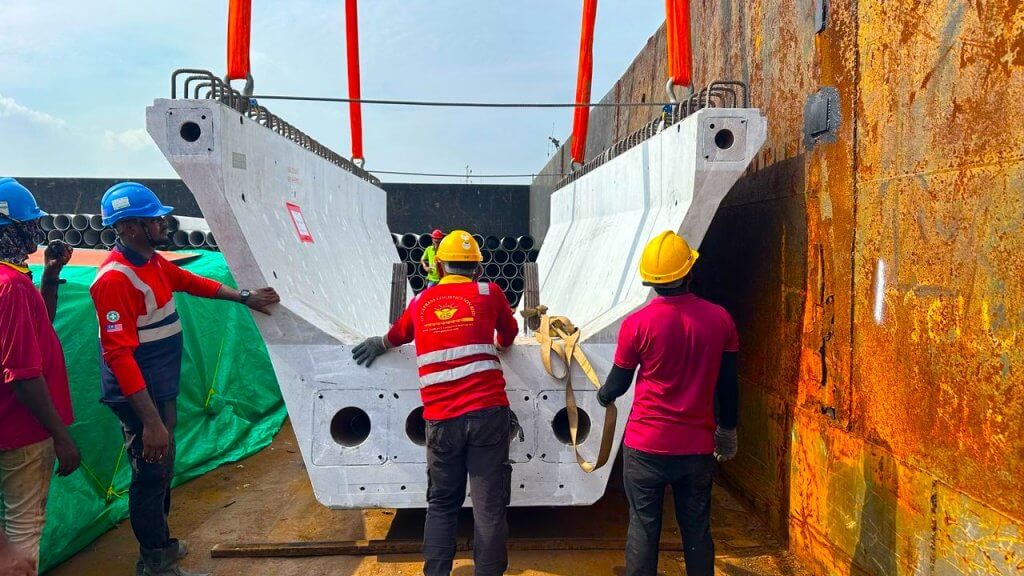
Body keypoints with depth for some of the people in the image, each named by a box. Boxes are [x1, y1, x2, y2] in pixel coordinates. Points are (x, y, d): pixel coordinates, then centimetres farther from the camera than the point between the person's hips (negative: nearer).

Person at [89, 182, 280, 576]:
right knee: (151, 475, 4)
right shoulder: (115, 278, -24)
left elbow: (193, 282, 24)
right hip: (140, 396, -10)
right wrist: (150, 421, -30)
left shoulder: (154, 262, 5)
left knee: (162, 471, 22)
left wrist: (244, 297, 25)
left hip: (162, 390, 10)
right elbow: (119, 356, -28)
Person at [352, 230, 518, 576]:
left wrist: (379, 345, 56)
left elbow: (396, 335, 33)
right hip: (487, 412, -2)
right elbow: (509, 335, 23)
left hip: (441, 419, 3)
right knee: (489, 506, 4)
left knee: (441, 505, 17)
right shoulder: (489, 293, 5)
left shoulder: (421, 302, 13)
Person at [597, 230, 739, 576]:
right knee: (697, 530, 16)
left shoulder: (637, 324, -13)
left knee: (643, 528, 10)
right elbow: (728, 385, 2)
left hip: (646, 446, -2)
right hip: (698, 447, 3)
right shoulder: (719, 318, -6)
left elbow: (618, 383, -2)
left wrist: (603, 396, 21)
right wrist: (727, 429, 17)